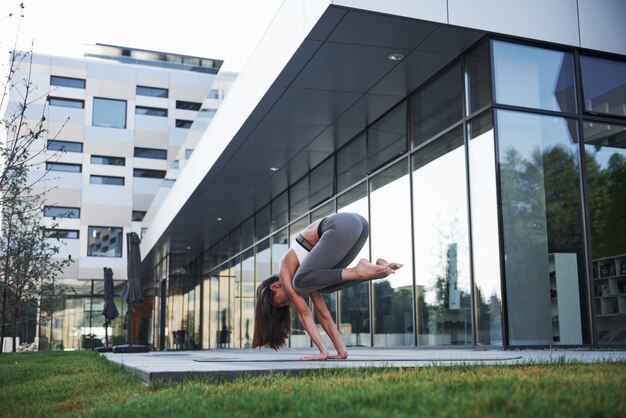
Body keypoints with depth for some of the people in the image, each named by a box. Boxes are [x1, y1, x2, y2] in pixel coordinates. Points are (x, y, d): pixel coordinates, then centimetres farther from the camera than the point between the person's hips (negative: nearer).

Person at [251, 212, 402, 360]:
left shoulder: (284, 271, 12)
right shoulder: (307, 277, 31)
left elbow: (304, 313, 7)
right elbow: (323, 314, 29)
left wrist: (323, 352, 9)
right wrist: (342, 351, 27)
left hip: (343, 226, -8)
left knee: (301, 283, -6)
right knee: (324, 284, 17)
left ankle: (359, 271, -14)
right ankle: (375, 270, 3)